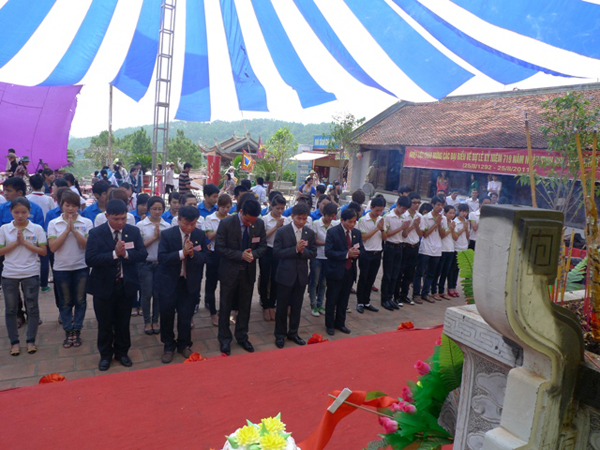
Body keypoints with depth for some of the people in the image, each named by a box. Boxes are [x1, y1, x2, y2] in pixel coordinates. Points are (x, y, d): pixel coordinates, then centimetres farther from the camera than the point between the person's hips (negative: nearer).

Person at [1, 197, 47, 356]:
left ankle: (31, 340, 18)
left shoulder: (37, 229, -4)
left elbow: (43, 251, -5)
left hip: (31, 274, -1)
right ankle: (14, 342, 22)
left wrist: (25, 242, -14)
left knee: (32, 308, 5)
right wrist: (16, 242, -13)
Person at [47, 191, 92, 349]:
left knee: (80, 300, 6)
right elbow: (53, 247, -9)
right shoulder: (53, 224, -1)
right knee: (65, 301, 10)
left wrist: (74, 229, -18)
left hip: (81, 267, -1)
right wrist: (67, 229, -14)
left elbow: (87, 244, -12)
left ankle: (76, 331, 19)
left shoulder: (86, 222, -4)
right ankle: (68, 332, 21)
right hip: (61, 268, 1)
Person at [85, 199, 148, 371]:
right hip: (104, 286, -2)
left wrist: (126, 254, -25)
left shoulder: (134, 231, -3)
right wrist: (114, 254, -29)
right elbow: (90, 259, -20)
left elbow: (143, 254, -8)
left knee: (123, 322, 15)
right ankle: (105, 355, 32)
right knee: (105, 323, 13)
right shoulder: (96, 233, -11)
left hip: (127, 285, 2)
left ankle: (122, 352, 34)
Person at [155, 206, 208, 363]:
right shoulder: (167, 234, -13)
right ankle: (169, 346, 27)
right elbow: (162, 258, -19)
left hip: (190, 282, 2)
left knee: (186, 315, 9)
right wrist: (182, 253, -31)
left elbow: (204, 257, -5)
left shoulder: (200, 235, -5)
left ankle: (183, 345, 30)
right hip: (169, 281, -1)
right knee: (167, 314, 6)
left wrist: (193, 253, -26)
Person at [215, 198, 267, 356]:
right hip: (230, 271, -3)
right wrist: (241, 255, -23)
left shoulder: (259, 224, -6)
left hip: (248, 271, 3)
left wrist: (253, 254, -20)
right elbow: (220, 247, -15)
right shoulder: (226, 223, -16)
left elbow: (263, 246, 2)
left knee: (245, 306, 15)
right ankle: (224, 339, 27)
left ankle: (242, 337, 33)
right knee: (225, 307, 10)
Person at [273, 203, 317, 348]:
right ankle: (280, 334, 24)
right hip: (285, 274, -3)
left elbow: (313, 253, 2)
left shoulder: (310, 233, 2)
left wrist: (302, 251, -18)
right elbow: (276, 252, -14)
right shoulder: (282, 231, -9)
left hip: (301, 275, 4)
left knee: (297, 306, 14)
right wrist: (295, 249, -22)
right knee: (282, 306, 8)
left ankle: (293, 333, 30)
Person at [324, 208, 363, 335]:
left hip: (350, 271, 5)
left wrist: (356, 253, -16)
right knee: (332, 300, 6)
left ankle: (340, 323, 29)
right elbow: (328, 252, -18)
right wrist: (346, 254, -25)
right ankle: (330, 325, 21)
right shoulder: (332, 232, -11)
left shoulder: (357, 233, 6)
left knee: (344, 300, 14)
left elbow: (362, 250, 8)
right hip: (335, 271, -5)